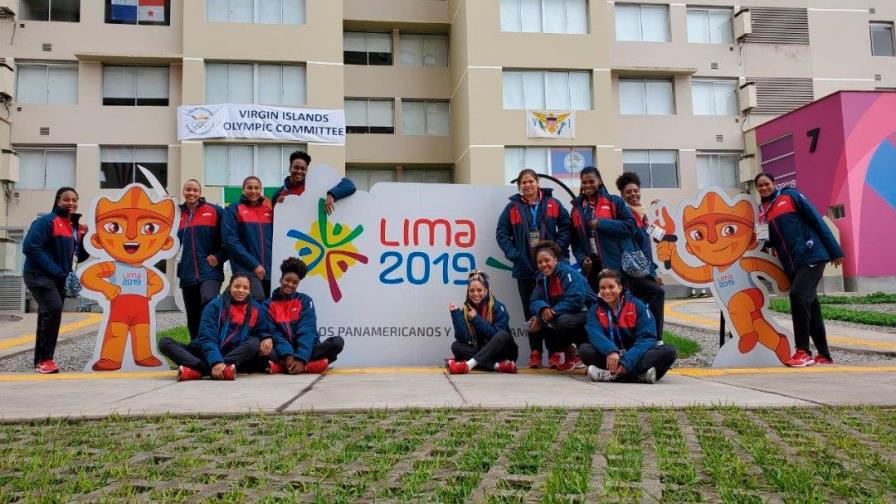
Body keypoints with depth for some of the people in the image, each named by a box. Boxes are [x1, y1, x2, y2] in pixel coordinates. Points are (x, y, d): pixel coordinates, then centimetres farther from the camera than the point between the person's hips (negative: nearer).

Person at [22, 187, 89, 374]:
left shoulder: (76, 226, 10)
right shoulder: (46, 221, -11)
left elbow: (79, 256, 14)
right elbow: (30, 247, -19)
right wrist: (56, 270, -21)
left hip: (59, 279, 8)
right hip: (39, 275, -8)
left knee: (49, 315, 12)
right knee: (53, 307, -24)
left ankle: (42, 360, 21)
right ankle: (44, 360, -18)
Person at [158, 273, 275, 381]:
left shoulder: (255, 309, 3)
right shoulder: (215, 306, -6)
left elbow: (264, 331, 12)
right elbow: (207, 338, -15)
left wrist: (267, 338, -15)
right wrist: (216, 362, -33)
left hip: (235, 355, 0)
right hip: (208, 355, 0)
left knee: (254, 342, -29)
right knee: (165, 343, -19)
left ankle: (197, 370, -37)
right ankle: (214, 370, -45)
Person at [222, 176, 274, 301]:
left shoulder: (268, 210, 14)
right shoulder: (233, 210, 2)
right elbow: (230, 240, -6)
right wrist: (254, 264, -12)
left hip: (269, 269, 5)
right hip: (246, 268, -5)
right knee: (258, 298, -27)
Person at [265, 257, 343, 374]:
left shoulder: (305, 301, 3)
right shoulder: (268, 304, 5)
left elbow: (307, 332, -9)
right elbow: (275, 334, -5)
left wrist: (301, 359, -25)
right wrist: (288, 356, -24)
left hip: (306, 351, 1)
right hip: (283, 353, -1)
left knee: (337, 342, -25)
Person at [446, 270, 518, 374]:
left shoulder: (498, 307, -12)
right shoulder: (465, 310, -3)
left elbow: (498, 335, -22)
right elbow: (463, 339, -14)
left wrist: (476, 318, -22)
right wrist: (456, 314, -22)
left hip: (501, 352, -3)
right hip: (480, 351, 3)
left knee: (503, 335, -32)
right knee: (456, 346, -20)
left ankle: (468, 365, -44)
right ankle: (498, 365, -34)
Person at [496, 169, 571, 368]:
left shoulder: (553, 204, 6)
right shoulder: (512, 208, 6)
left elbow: (566, 227, 4)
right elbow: (501, 233, 4)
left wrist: (558, 248, -8)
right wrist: (513, 254, -7)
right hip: (525, 268, 1)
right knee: (531, 312, 4)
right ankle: (535, 353, 11)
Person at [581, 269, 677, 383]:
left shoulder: (637, 306, 0)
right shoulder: (595, 310, 4)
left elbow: (647, 337, -11)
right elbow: (595, 335, -16)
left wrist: (628, 361, -28)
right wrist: (610, 351, -38)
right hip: (610, 358, 1)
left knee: (669, 351, -26)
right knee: (584, 349, -26)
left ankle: (613, 374, -37)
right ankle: (640, 374, -36)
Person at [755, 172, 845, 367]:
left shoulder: (790, 196, 0)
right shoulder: (762, 210, 14)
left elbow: (816, 220, -4)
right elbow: (769, 240, 23)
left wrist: (835, 250, -7)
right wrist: (765, 239, -1)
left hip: (812, 256, -6)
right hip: (792, 265, 6)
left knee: (798, 295, -20)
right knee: (809, 305, 8)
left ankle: (803, 352, -14)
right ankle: (824, 355, 16)